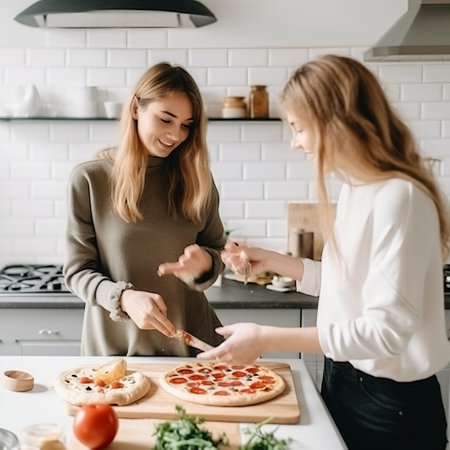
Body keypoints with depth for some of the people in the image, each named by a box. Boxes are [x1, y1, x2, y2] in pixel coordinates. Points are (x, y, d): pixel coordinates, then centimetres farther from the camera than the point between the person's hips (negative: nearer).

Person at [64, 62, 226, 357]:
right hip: (115, 346, -2)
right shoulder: (90, 179, -7)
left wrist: (204, 261, -16)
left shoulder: (197, 178, 2)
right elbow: (77, 271, -5)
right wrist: (124, 297, -24)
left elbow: (218, 252, 8)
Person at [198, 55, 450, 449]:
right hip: (344, 380, 8)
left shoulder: (398, 197, -24)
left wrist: (267, 338, -28)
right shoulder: (354, 189, 3)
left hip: (391, 403, -8)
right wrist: (272, 262, 9)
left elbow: (385, 330, -27)